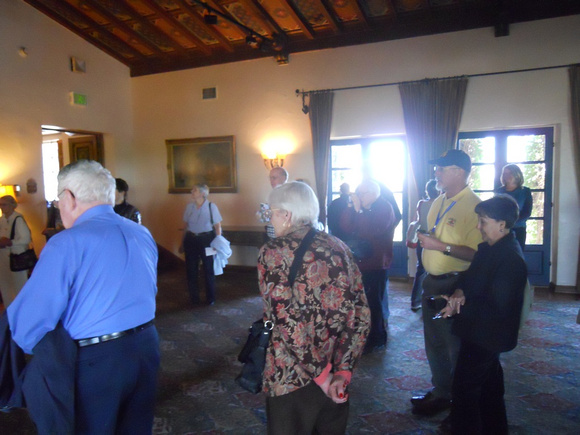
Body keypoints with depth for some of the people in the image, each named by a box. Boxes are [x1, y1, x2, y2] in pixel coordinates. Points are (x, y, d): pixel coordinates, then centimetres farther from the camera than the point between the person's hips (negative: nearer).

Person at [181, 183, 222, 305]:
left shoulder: (211, 206, -6)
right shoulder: (189, 206, 4)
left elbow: (218, 226, -5)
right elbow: (186, 225, 11)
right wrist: (183, 243, 13)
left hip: (206, 240, -3)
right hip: (191, 239, 3)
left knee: (209, 269, 5)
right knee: (191, 270, 8)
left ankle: (210, 298, 21)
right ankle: (194, 298, 23)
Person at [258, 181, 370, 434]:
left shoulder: (273, 253, -13)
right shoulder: (338, 248, 2)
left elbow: (287, 323, -20)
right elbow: (361, 315, -2)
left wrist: (321, 373, -11)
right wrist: (342, 371, -4)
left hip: (292, 378, -5)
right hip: (337, 376, 5)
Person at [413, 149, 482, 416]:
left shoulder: (473, 206, -20)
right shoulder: (438, 203, 9)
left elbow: (476, 254, -26)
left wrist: (442, 246, -27)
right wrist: (420, 238, 7)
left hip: (454, 285, -9)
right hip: (432, 283, 9)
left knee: (454, 346, 9)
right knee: (434, 343, 21)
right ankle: (440, 391, 40)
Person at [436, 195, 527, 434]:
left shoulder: (511, 259, -26)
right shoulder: (490, 247, 2)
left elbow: (497, 308, -27)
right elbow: (473, 274, 11)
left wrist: (459, 305, -22)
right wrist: (460, 291, -10)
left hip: (485, 336, -10)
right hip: (484, 333, 10)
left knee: (465, 387, 1)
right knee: (490, 382, 25)